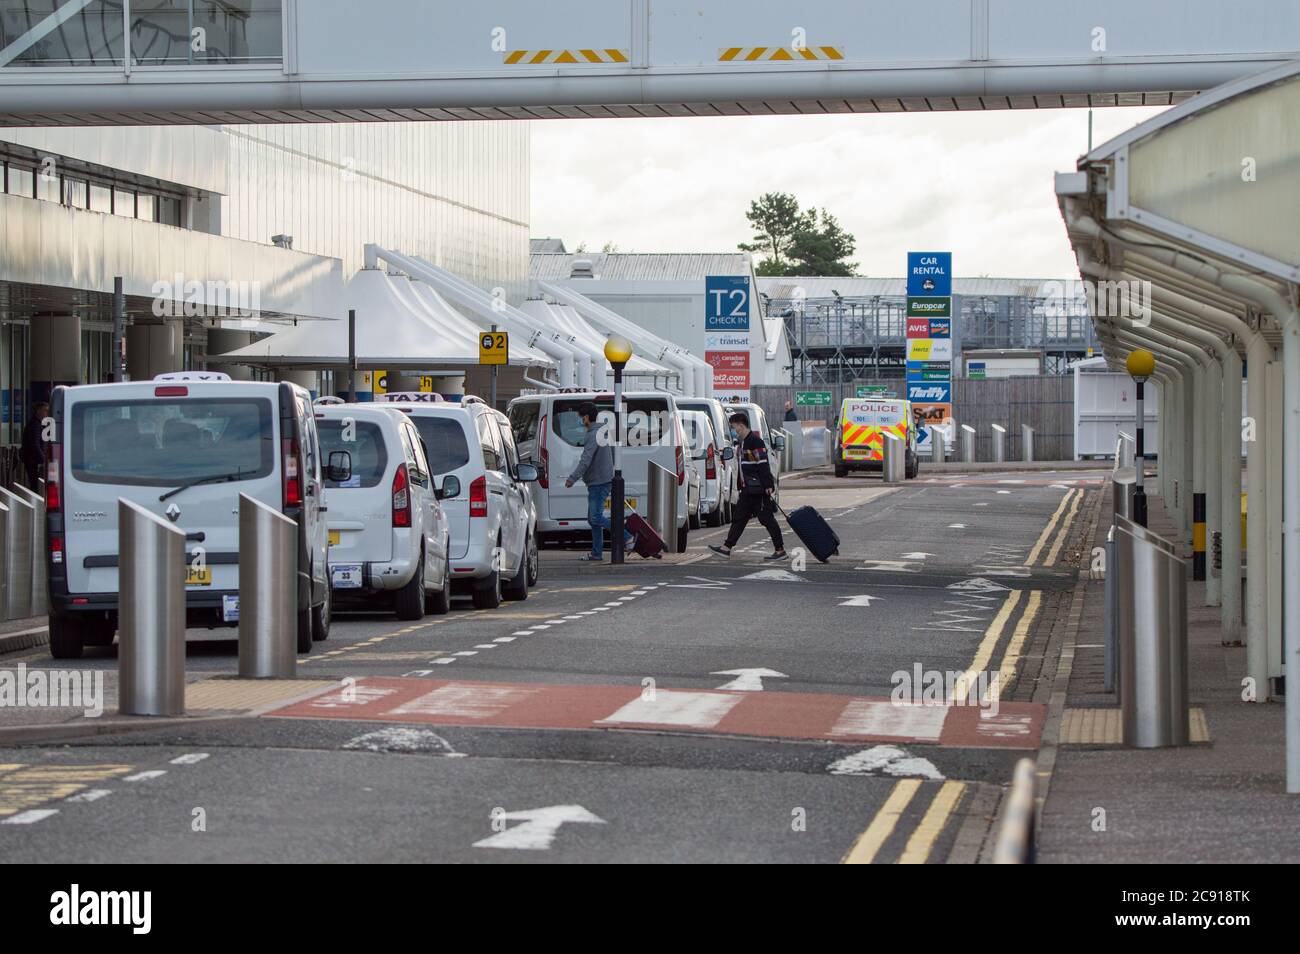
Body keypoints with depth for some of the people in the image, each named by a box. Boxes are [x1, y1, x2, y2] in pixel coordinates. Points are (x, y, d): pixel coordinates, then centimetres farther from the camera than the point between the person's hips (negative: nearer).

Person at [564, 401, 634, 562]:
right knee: (593, 518, 11)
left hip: (598, 483, -10)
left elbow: (585, 460, -24)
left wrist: (572, 478, -24)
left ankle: (627, 537, -12)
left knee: (596, 517, -13)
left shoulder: (593, 436, -16)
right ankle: (597, 554, 12)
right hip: (606, 480, 10)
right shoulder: (603, 432, 16)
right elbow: (614, 455, 25)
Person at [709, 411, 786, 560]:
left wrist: (768, 486, -24)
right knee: (739, 518, 12)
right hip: (748, 490, 10)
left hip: (759, 490, -10)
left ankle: (780, 550, -1)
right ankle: (726, 547, 17)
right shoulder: (743, 442, 15)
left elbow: (763, 466, -21)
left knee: (767, 519, -6)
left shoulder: (755, 442, -17)